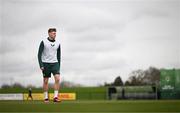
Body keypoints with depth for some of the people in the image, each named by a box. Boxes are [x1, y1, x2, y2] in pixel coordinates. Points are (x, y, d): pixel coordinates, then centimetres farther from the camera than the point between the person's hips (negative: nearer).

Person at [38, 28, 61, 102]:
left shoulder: (58, 43, 7)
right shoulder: (44, 42, -4)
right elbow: (39, 54, -4)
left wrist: (59, 66, 11)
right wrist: (41, 65, -13)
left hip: (55, 63, 2)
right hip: (46, 63, -2)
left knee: (57, 79, -15)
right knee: (45, 81, 2)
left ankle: (55, 97, -14)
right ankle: (46, 98, 12)